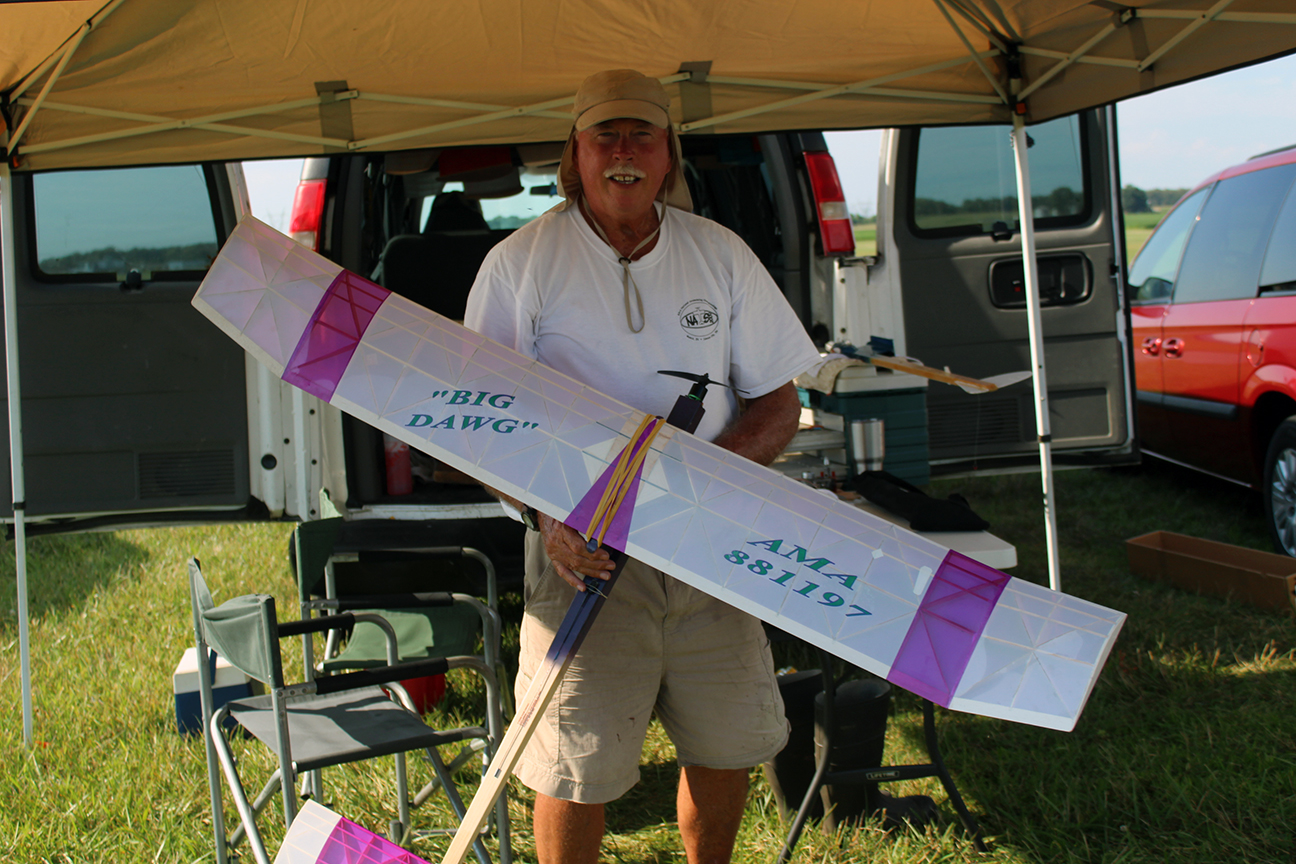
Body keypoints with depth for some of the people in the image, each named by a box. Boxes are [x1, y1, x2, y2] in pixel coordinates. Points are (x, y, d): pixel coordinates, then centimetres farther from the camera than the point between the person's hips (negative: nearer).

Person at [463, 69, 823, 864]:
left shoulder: (722, 255, 5)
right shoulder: (520, 262, -4)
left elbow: (779, 402, 6)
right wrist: (547, 514, -21)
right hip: (583, 547, -3)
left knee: (729, 743, 12)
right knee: (577, 768, -2)